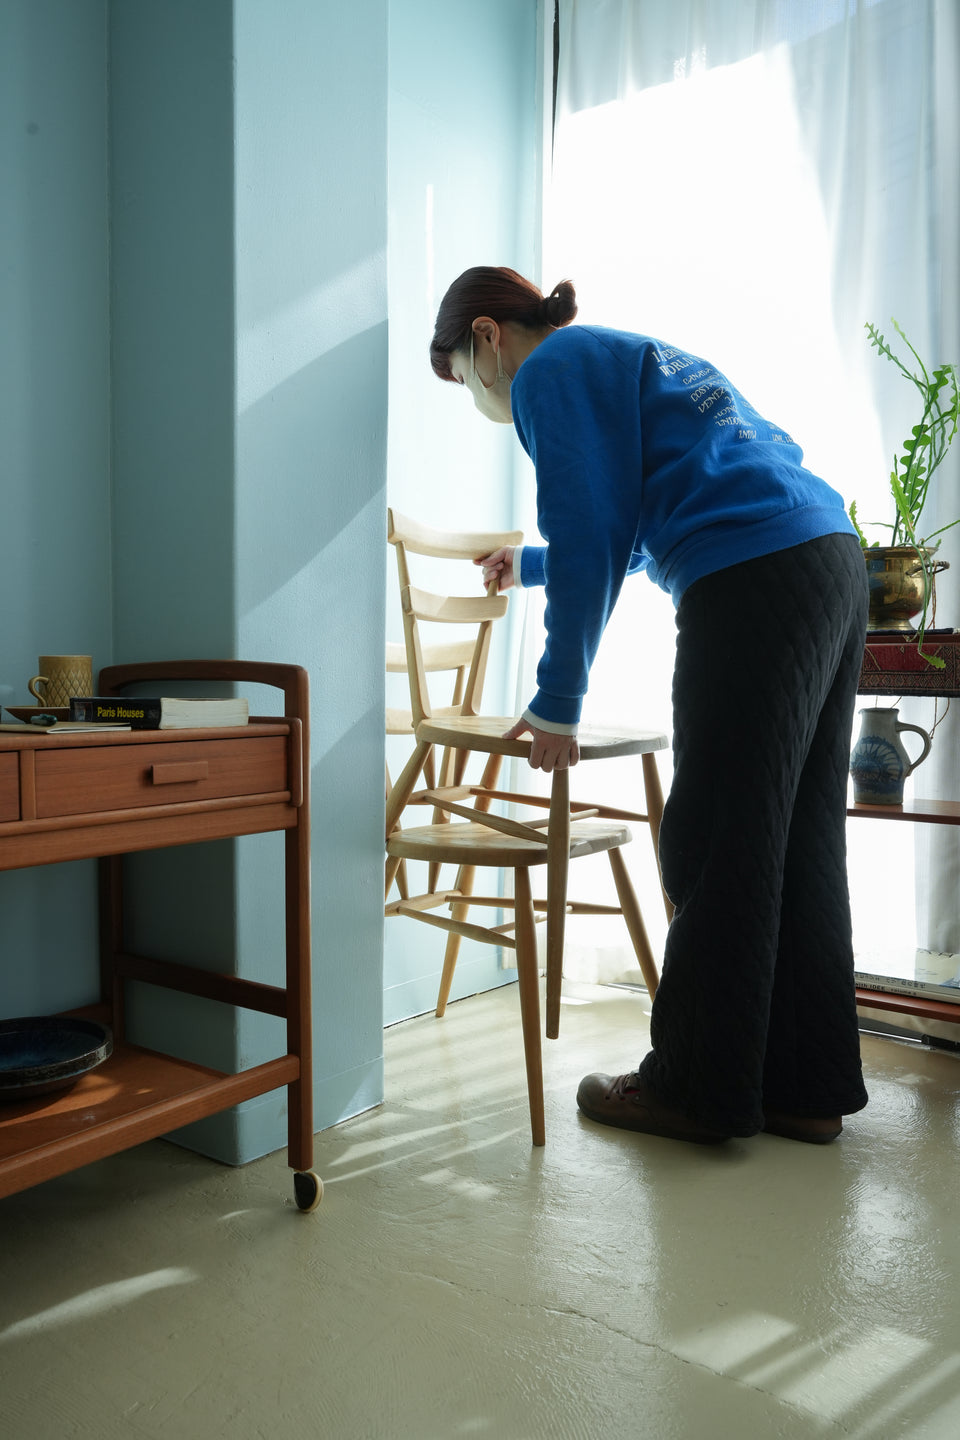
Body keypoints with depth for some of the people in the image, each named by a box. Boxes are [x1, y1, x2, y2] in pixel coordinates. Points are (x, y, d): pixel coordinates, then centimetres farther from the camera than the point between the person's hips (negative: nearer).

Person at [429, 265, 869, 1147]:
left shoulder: (550, 371, 2)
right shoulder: (620, 357, 31)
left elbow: (589, 539, -8)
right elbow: (634, 533, 41)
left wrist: (558, 701, -2)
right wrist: (531, 565, 54)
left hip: (753, 586, -10)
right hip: (831, 560, 10)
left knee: (715, 849, -2)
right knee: (801, 846, 9)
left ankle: (698, 1089, 10)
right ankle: (805, 1088, 18)